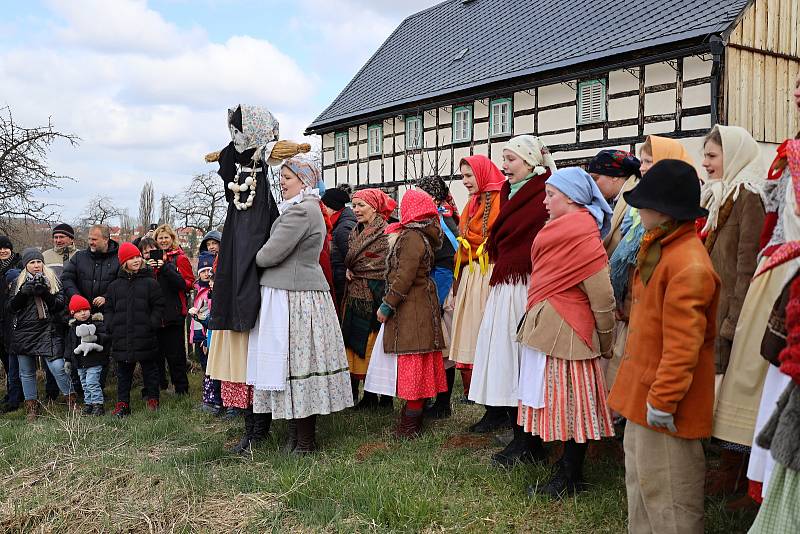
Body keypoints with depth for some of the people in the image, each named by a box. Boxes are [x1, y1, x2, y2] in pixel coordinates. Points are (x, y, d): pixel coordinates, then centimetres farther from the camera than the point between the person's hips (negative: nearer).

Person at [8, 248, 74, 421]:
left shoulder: (52, 280, 5)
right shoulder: (19, 283, 10)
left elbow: (61, 304, -1)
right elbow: (10, 308, 4)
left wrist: (45, 293, -17)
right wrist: (23, 293, -13)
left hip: (48, 332, -3)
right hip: (24, 333, 3)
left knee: (58, 368, -12)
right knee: (27, 372, 9)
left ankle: (71, 402, 2)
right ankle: (31, 408, 21)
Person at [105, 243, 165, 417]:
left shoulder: (150, 283, 0)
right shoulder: (115, 285, 10)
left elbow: (158, 306, -1)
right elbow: (109, 309, 14)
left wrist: (152, 324, -11)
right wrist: (110, 327, 1)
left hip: (145, 337, -3)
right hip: (121, 337, 3)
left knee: (149, 369, 7)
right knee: (123, 372, 10)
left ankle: (153, 400, 17)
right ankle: (122, 404, 17)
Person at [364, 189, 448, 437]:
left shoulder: (411, 236, -16)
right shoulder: (424, 235, 15)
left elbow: (404, 276, -22)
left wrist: (387, 305, -16)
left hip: (411, 311, -10)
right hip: (422, 303, 10)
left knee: (410, 362, -6)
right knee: (418, 363, 14)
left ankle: (411, 423, -1)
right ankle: (413, 414, 23)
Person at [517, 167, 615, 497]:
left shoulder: (580, 233, -17)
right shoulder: (567, 228, 13)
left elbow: (602, 293, -17)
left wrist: (606, 340, -7)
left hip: (565, 330, -9)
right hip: (550, 328, 9)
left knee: (569, 402, 0)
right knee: (566, 403, 14)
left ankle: (570, 479, 12)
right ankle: (569, 469, 25)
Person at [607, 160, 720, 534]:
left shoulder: (688, 265, -23)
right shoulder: (659, 248, 10)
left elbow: (683, 345, -25)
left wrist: (663, 400, -21)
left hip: (663, 404, -10)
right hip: (643, 391, 10)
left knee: (666, 492, 4)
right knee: (641, 480, 22)